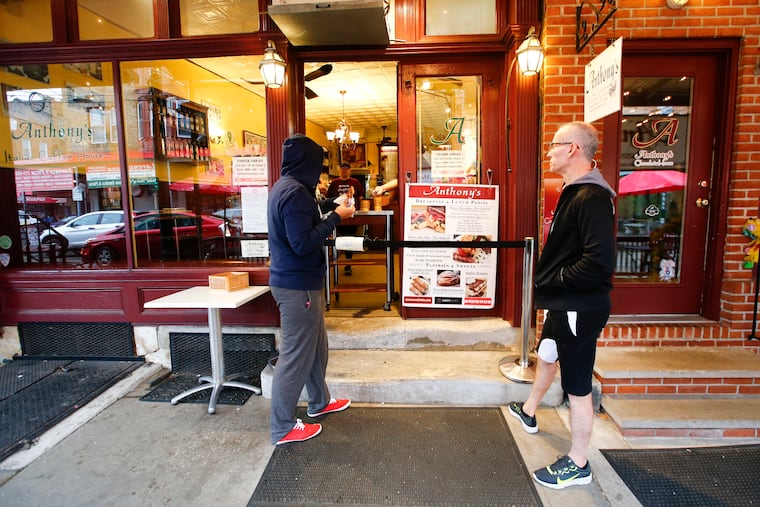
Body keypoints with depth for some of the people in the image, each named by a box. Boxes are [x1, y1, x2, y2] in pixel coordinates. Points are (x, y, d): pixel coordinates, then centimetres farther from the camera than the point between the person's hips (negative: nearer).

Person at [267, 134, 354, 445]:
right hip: (297, 285, -10)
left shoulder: (284, 187, 13)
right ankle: (283, 428, 16)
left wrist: (328, 207, 13)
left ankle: (319, 402, 39)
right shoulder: (295, 192, -20)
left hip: (299, 281, 10)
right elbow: (303, 244, -25)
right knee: (295, 355, 1)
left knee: (316, 346, 22)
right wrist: (335, 217, -17)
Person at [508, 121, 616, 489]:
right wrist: (550, 279, 8)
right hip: (562, 303, 11)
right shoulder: (573, 191, 10)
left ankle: (577, 465, 23)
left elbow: (600, 262, -32)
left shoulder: (592, 198, -23)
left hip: (580, 308, -11)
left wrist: (555, 279, -20)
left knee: (577, 386, 4)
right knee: (546, 356, 28)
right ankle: (528, 413, 53)